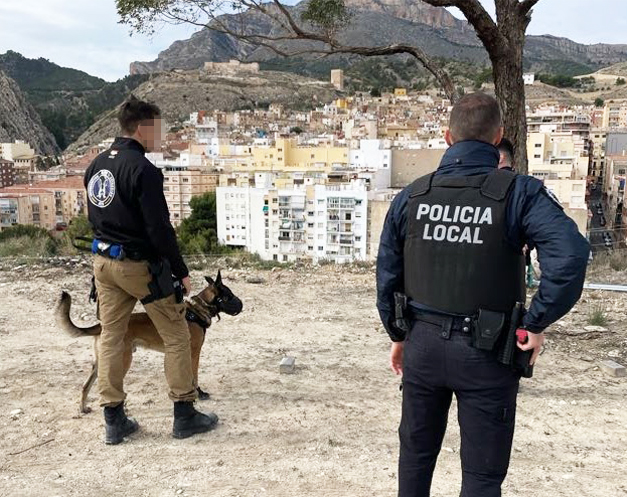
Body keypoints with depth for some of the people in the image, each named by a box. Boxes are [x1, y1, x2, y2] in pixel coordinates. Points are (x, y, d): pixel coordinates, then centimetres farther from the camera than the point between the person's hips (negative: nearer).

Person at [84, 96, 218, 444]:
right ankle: (185, 415, 11)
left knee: (111, 338, 11)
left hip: (103, 261, 8)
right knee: (177, 336, 5)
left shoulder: (97, 165, 8)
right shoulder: (142, 169, -19)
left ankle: (114, 421, 18)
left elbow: (95, 217, 15)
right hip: (139, 264, -8)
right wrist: (181, 271, -12)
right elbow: (159, 227, -21)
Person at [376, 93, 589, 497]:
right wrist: (538, 323, -13)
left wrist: (398, 335, 17)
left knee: (416, 453, 23)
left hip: (423, 344, 4)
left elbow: (387, 274, 5)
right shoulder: (518, 193, -11)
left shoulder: (411, 196, 0)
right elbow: (570, 253, -25)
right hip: (485, 353, -3)